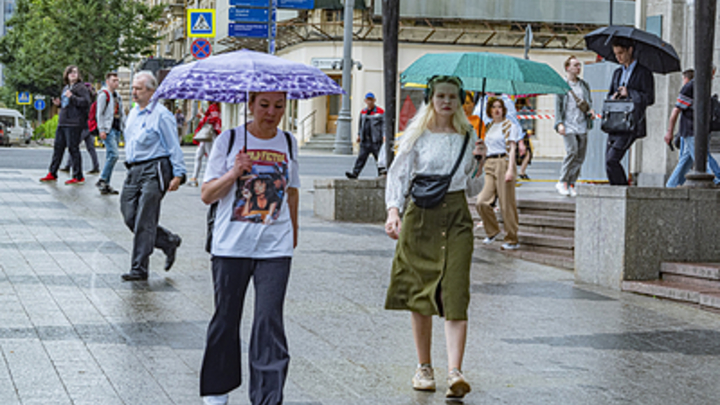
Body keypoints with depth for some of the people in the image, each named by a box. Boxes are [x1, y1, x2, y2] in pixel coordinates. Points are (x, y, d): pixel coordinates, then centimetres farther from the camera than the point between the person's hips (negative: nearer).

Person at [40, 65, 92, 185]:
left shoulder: (81, 87, -6)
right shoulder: (65, 88, 21)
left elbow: (86, 102, -18)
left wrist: (72, 97, -22)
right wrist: (59, 103, 10)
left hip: (74, 124, -9)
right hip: (62, 123, 9)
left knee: (73, 148, -7)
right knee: (58, 147, 11)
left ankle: (78, 177, -1)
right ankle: (52, 174, 19)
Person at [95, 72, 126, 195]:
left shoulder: (118, 96, 19)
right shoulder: (104, 94, -5)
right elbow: (99, 113, -9)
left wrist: (123, 128, 16)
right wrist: (102, 130, -15)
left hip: (117, 129, 8)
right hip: (108, 129, -8)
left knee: (110, 157, 7)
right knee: (114, 154, -18)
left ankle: (106, 185, 9)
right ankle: (102, 180, -12)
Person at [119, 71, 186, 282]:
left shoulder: (161, 115, -9)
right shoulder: (133, 113, 16)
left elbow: (174, 146, -10)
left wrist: (178, 174, -13)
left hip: (154, 171, -8)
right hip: (134, 170, 8)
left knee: (144, 221, -7)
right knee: (130, 217, 4)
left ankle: (139, 268, -2)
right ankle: (169, 242, 23)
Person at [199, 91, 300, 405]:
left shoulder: (288, 144, 8)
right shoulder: (228, 141, -1)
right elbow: (207, 195, -3)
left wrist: (293, 231, 25)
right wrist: (233, 174, -18)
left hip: (275, 248, 1)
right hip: (231, 246, -1)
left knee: (269, 321, -6)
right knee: (226, 318, 8)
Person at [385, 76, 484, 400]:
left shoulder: (467, 136, 11)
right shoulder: (417, 135, 5)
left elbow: (473, 189, 15)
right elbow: (397, 174, 2)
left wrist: (477, 161, -2)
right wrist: (393, 210, -13)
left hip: (457, 216, 1)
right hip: (421, 215, -1)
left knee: (455, 294, -11)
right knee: (419, 294, 3)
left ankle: (455, 373, -19)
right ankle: (424, 368, 17)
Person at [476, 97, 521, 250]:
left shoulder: (508, 125, -2)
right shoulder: (489, 127, 17)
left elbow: (512, 148, -8)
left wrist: (510, 169, -18)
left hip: (503, 162, -6)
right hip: (490, 165, 6)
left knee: (507, 204, -3)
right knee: (482, 202, -6)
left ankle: (512, 240, 6)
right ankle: (492, 231, 14)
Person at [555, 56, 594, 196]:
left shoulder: (584, 85, 16)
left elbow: (590, 101, 26)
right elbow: (558, 106, 1)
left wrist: (590, 109, 3)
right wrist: (559, 123, -9)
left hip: (582, 125, 5)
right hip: (568, 125, -5)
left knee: (580, 156, 1)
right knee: (572, 151, -20)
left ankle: (571, 184, 9)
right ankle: (562, 182, -8)